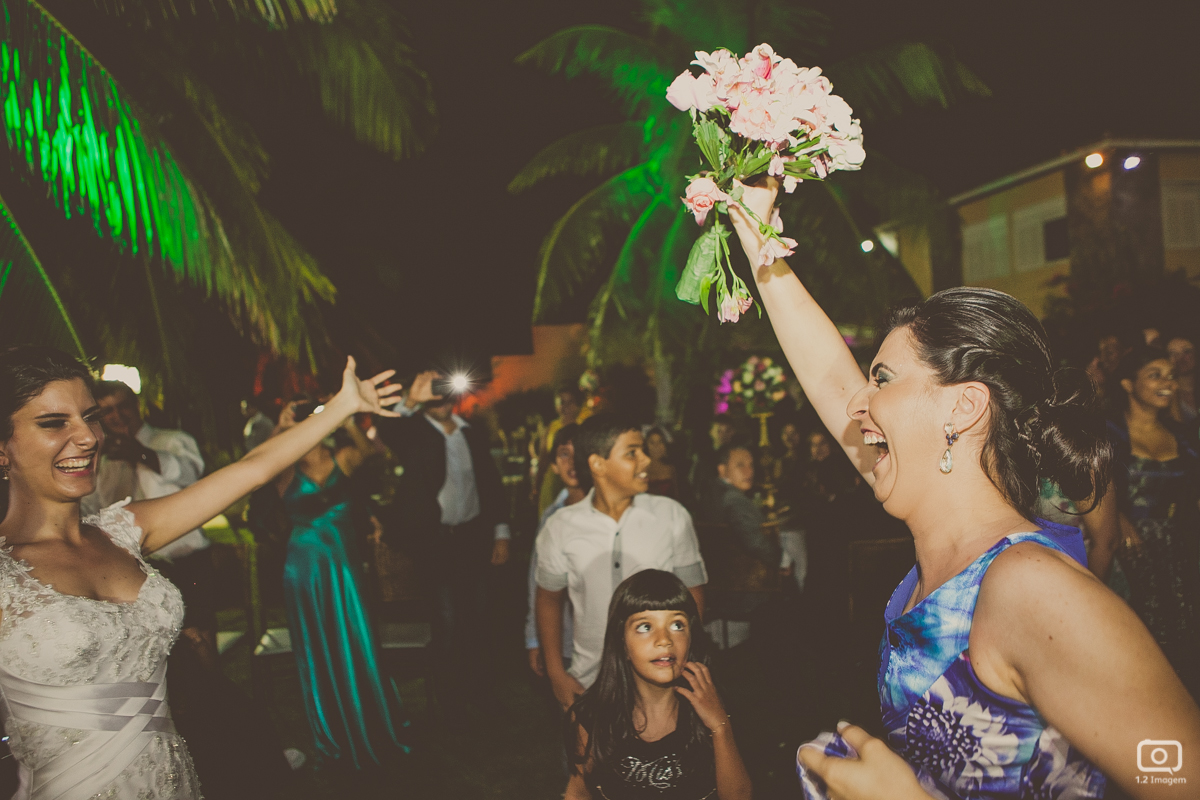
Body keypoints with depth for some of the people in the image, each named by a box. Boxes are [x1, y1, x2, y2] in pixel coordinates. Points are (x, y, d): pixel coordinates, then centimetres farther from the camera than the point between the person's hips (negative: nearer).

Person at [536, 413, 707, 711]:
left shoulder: (673, 516, -5)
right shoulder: (560, 528, -5)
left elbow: (693, 596, 1)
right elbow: (549, 599, 8)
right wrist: (556, 675, 4)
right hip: (588, 685, 0)